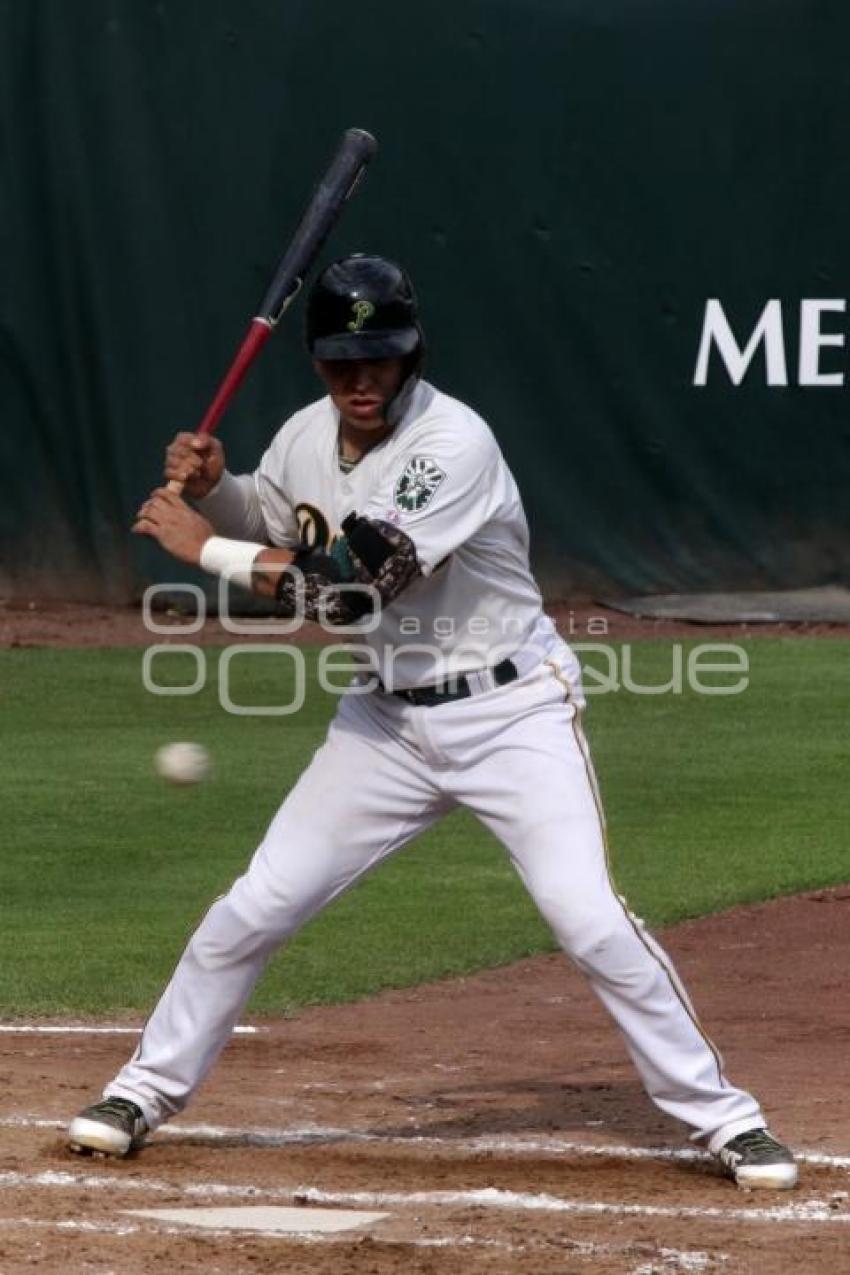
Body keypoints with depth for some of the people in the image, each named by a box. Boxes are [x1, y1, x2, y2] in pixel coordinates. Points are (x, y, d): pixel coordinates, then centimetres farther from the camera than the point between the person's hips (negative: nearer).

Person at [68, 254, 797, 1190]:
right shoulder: (309, 437, 0)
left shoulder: (454, 444, -23)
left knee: (592, 923, -16)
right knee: (254, 908, 3)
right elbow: (271, 530, 22)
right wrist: (210, 488, 0)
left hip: (511, 714, -6)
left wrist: (204, 548, -22)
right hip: (388, 717, 6)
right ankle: (145, 1092, 19)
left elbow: (354, 584, -29)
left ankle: (722, 1118, -4)